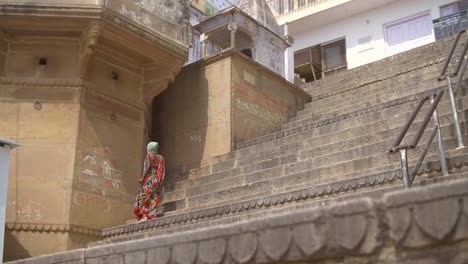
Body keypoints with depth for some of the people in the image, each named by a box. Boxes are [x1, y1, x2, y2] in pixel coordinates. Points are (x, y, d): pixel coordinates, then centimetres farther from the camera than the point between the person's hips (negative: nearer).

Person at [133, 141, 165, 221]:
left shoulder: (149, 155, 1)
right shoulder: (160, 158, 15)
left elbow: (148, 166, -13)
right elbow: (163, 170, 8)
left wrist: (142, 178, -13)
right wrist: (159, 181, 10)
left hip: (149, 179, -5)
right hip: (157, 181, 5)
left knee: (143, 197, -6)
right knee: (154, 199, 2)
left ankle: (144, 216, -20)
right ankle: (152, 216, -8)